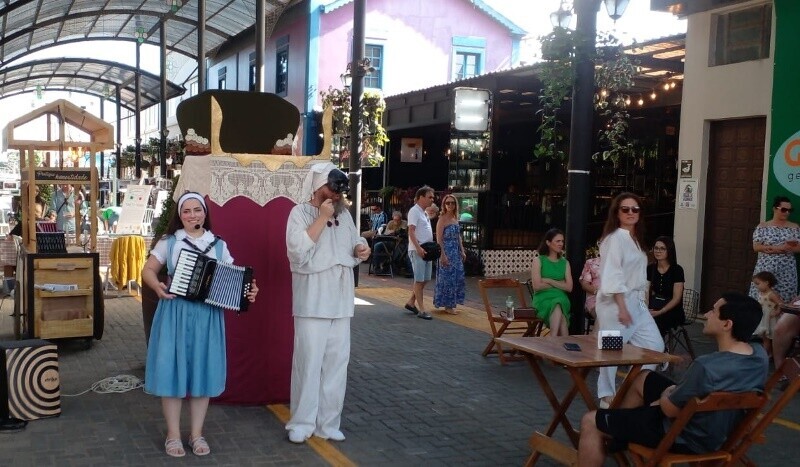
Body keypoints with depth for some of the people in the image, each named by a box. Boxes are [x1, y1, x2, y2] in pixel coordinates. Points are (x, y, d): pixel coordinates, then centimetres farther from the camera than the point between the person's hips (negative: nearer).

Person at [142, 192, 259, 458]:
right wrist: (157, 286, -16)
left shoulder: (219, 245, 7)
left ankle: (197, 434, 18)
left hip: (207, 317, 1)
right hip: (174, 315, -1)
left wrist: (247, 292, -10)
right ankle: (173, 435, 13)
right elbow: (148, 270, 4)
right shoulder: (169, 242, 3)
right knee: (172, 370, 0)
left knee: (203, 371, 6)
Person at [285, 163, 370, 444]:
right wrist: (322, 218, -19)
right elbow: (298, 250, -20)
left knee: (336, 363, 8)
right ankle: (302, 423, 10)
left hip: (340, 302, 6)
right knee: (308, 363, -3)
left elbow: (353, 243, 24)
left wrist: (360, 249, 0)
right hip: (312, 303, -6)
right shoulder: (300, 213, -6)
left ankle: (328, 423, 18)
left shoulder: (343, 214, 11)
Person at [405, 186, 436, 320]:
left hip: (426, 250, 9)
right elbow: (411, 231, -17)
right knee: (419, 279, -6)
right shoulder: (414, 211, -10)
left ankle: (411, 302, 24)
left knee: (426, 279, 12)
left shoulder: (424, 213, 18)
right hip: (416, 250, -9)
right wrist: (418, 248, -25)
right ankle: (421, 310, -2)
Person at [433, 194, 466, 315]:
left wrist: (462, 251, 14)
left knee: (457, 277, 9)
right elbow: (439, 239, -15)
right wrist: (443, 255, -21)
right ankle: (448, 306, 4)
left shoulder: (455, 218, 12)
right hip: (447, 251, -8)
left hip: (456, 252, 8)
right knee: (448, 278, -4)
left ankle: (451, 304, 19)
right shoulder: (442, 219, -10)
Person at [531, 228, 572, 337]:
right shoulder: (538, 260, 6)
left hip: (561, 298, 2)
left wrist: (549, 281, -6)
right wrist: (559, 284, 1)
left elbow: (569, 287, 4)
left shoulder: (565, 263, 17)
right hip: (543, 299, -2)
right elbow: (537, 286, -7)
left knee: (558, 306, -35)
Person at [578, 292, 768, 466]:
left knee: (590, 422, 1)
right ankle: (617, 435, 42)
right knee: (643, 378, 28)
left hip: (687, 437, -8)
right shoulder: (760, 354, -10)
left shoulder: (707, 366, -36)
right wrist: (675, 391, 5)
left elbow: (670, 409, -21)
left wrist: (667, 395, 2)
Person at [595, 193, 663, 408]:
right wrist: (622, 307, -22)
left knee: (654, 345, 7)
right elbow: (612, 276, -19)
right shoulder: (615, 238, -13)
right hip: (615, 302, -9)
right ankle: (607, 396, 11)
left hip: (636, 301, 9)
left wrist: (635, 302, 16)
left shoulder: (636, 239, 15)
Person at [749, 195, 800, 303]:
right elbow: (756, 247, -5)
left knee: (785, 299, 1)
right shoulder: (763, 227, 2)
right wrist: (778, 247, -14)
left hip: (787, 272, 2)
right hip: (766, 269, -1)